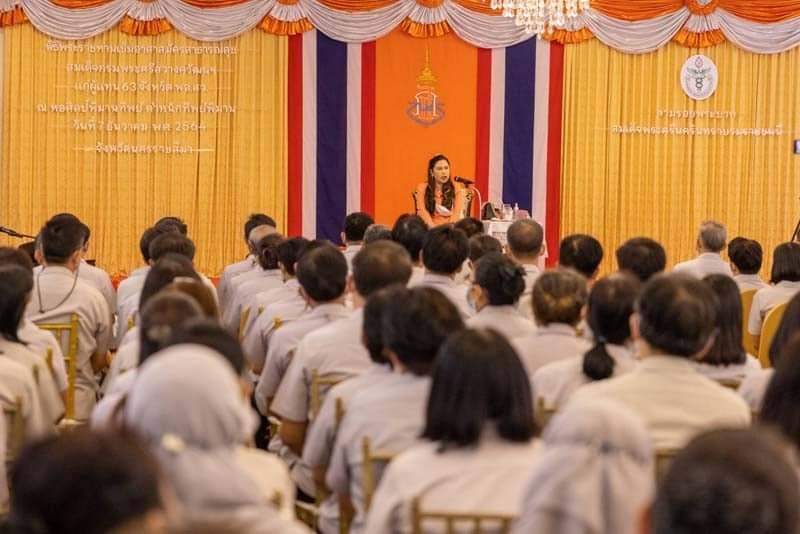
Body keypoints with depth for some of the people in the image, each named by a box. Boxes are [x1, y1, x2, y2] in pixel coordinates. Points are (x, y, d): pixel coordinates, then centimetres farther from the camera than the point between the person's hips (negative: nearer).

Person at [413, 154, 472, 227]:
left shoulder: (457, 188, 6)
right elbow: (422, 211, -5)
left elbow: (457, 212, -5)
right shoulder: (422, 188, 7)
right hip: (431, 228, 1)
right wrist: (432, 226, -21)